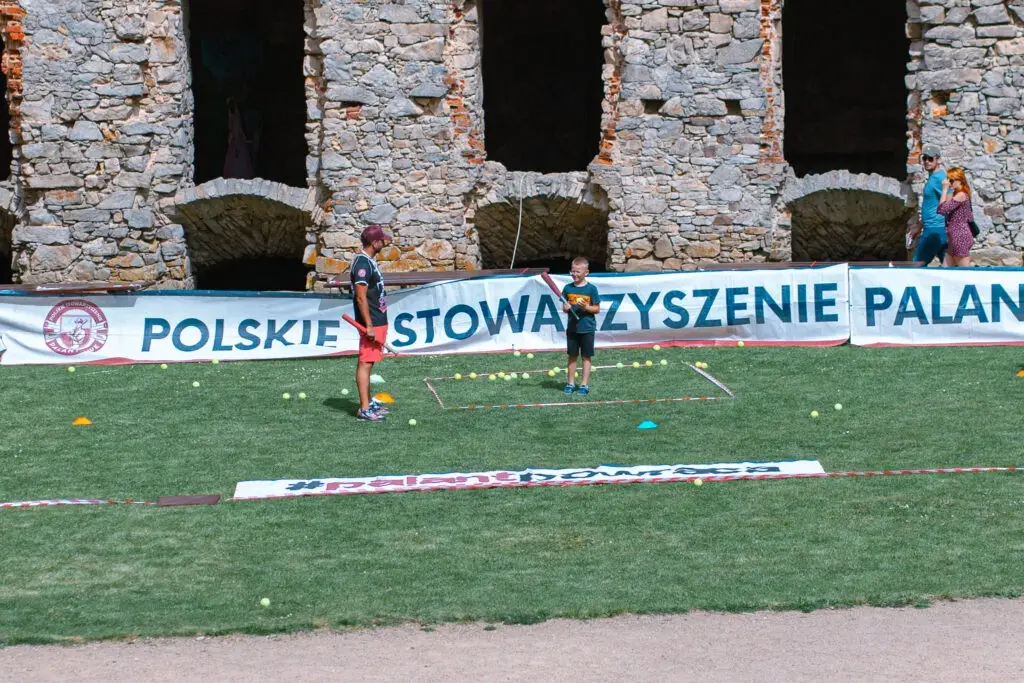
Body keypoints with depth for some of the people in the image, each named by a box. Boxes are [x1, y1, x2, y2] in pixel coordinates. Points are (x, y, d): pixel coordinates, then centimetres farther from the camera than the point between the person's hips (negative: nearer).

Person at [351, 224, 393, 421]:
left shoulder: (369, 261, 15)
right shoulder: (362, 263, -17)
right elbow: (361, 297, -21)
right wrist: (369, 326, -23)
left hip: (378, 322, 10)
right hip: (371, 323, -10)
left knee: (368, 363, 15)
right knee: (365, 363, -9)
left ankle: (368, 402, 23)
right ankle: (364, 409, -10)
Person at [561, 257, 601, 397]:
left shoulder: (591, 289, -7)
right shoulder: (568, 288, 3)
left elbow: (597, 308, -3)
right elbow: (564, 307, 10)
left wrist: (586, 307, -20)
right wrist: (565, 308, -12)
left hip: (587, 328, -3)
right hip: (572, 327, 3)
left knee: (586, 356, 3)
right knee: (572, 356, 9)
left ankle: (585, 385, 8)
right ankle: (571, 383, 17)